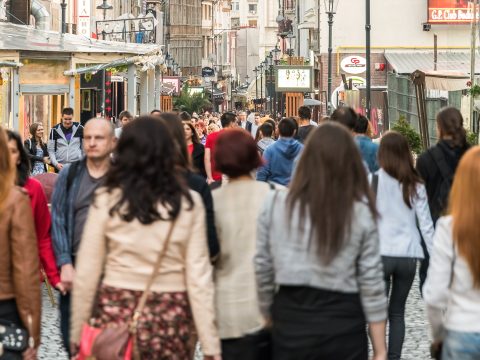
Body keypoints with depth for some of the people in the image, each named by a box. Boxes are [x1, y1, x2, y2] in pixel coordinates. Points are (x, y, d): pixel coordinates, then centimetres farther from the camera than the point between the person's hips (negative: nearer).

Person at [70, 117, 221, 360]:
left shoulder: (107, 200, -3)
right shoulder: (188, 203, -2)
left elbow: (86, 274, -2)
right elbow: (198, 276, -4)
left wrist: (77, 334, 8)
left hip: (116, 314, 0)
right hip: (170, 319, 0)